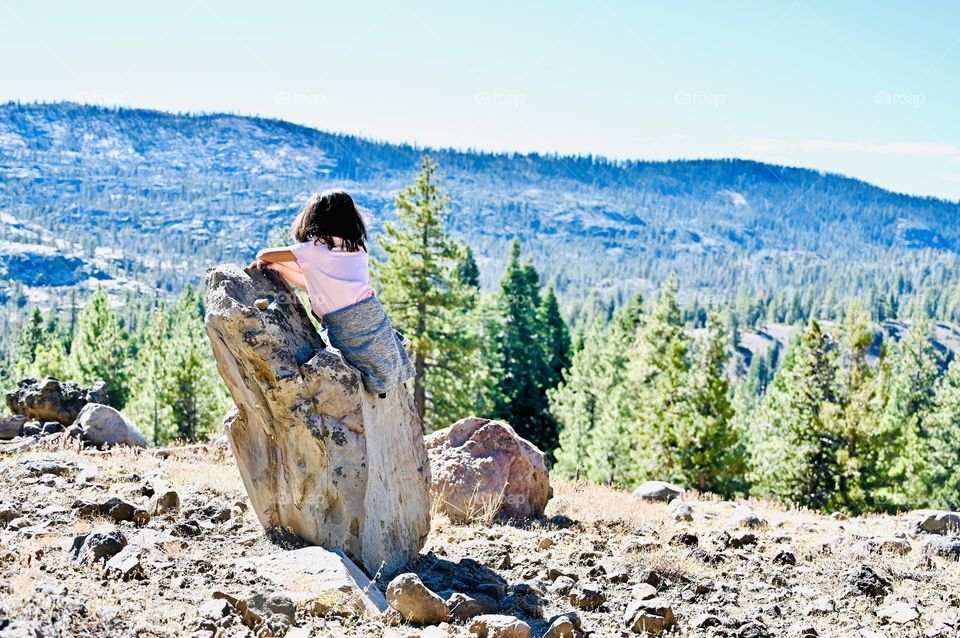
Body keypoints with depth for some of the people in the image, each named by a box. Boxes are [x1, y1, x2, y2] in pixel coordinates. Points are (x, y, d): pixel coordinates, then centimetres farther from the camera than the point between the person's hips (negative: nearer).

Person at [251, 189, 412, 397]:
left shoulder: (313, 249, -1)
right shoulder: (357, 249, 18)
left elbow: (264, 254, 10)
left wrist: (266, 260, 35)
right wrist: (281, 270, 29)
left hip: (345, 324, -6)